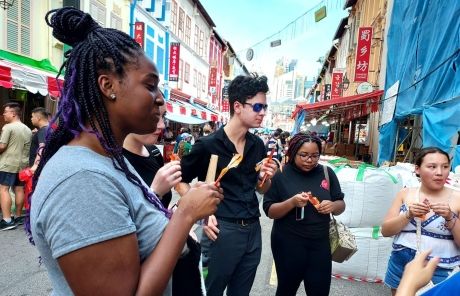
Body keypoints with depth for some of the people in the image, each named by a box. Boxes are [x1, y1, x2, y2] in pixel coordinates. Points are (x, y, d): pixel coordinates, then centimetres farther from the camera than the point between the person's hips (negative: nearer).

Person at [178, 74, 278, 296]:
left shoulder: (258, 145, 3)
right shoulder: (208, 145, -13)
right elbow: (180, 181, -4)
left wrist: (267, 177, -8)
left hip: (253, 229, 6)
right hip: (222, 230, -5)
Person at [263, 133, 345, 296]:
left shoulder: (327, 173, 0)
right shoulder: (281, 175, -9)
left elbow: (341, 205, 6)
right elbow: (269, 211, -9)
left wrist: (333, 206, -17)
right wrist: (292, 202, -27)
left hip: (321, 244, 3)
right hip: (288, 245, -2)